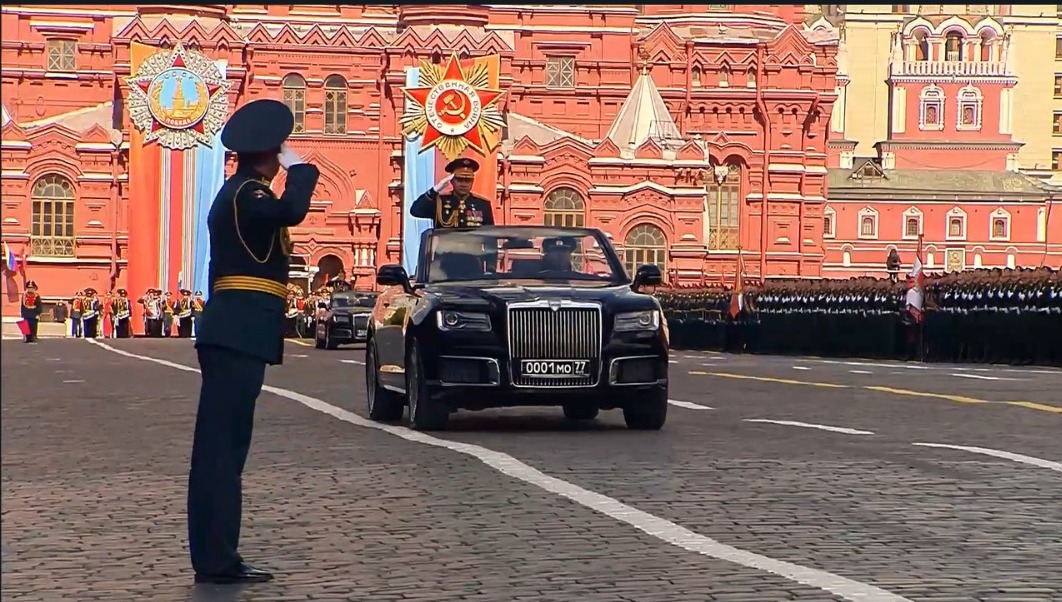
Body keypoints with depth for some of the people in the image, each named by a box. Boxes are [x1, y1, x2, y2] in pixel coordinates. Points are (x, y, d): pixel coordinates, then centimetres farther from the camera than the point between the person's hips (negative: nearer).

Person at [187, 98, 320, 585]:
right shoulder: (248, 193, -11)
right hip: (241, 334, -11)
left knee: (223, 445, 10)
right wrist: (300, 167, -14)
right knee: (221, 444, -10)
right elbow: (292, 211, -33)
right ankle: (216, 560, -9)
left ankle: (216, 557, 14)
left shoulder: (234, 193, 21)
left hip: (231, 332, 11)